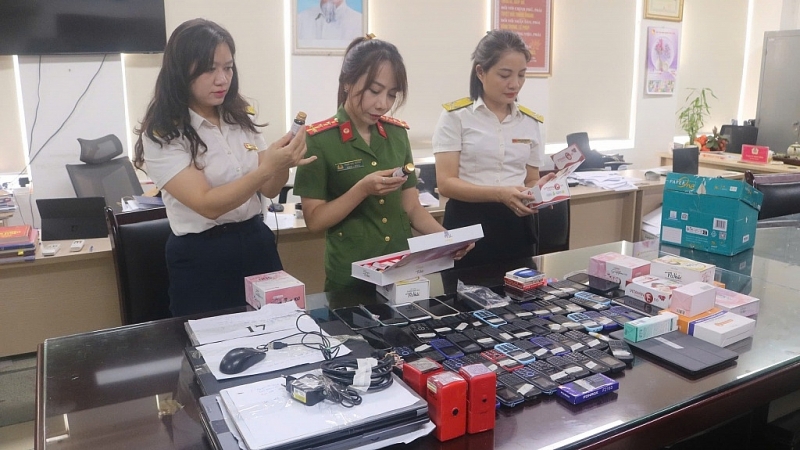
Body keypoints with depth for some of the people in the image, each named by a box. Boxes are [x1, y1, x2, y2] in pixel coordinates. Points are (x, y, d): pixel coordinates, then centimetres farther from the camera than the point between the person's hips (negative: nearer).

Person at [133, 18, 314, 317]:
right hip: (202, 257, -5)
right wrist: (267, 167, -33)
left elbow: (269, 190, 3)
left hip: (257, 243, 5)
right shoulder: (162, 135, -12)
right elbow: (207, 204, -22)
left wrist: (284, 163, -18)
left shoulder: (240, 119, 4)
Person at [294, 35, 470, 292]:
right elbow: (314, 220, -11)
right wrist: (362, 189, -23)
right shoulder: (319, 140, -11)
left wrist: (445, 237, -10)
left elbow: (411, 207, 6)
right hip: (349, 278, -5)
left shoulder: (398, 134, 3)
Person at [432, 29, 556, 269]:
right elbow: (446, 183, -12)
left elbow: (531, 180, 13)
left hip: (517, 226, 4)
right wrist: (500, 194, -26)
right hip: (469, 225, -4)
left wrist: (540, 188, -11)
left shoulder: (530, 121, 8)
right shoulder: (455, 116, -6)